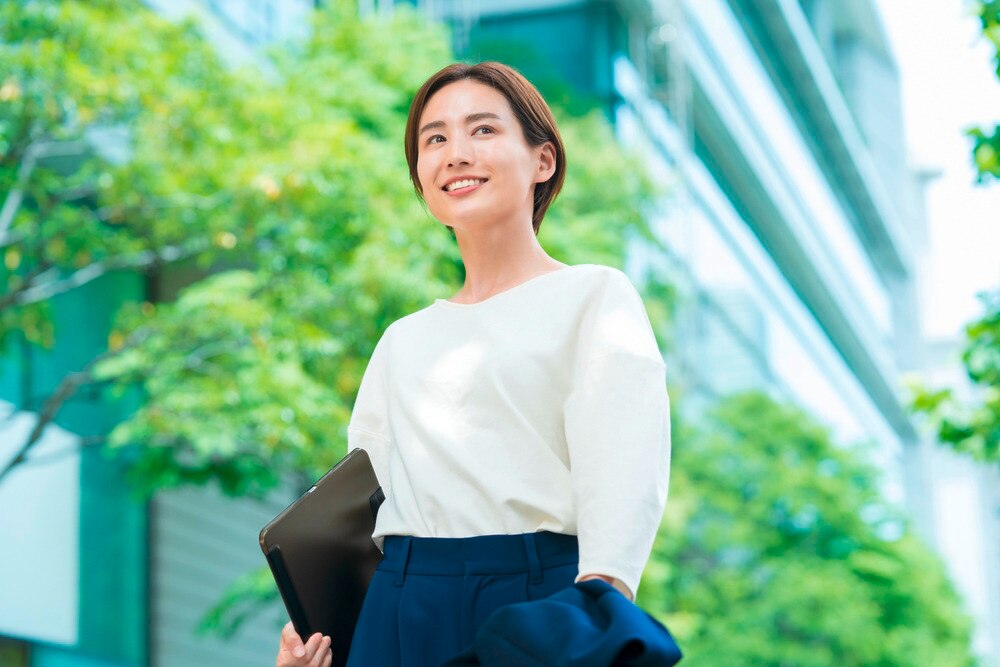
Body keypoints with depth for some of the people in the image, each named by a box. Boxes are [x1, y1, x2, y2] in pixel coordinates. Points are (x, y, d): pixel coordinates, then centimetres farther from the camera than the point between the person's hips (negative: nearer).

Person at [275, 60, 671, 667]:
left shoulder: (595, 297, 2)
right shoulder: (403, 342, 20)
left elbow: (626, 476, -11)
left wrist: (600, 594, -28)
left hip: (539, 597, -4)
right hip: (399, 612, 5)